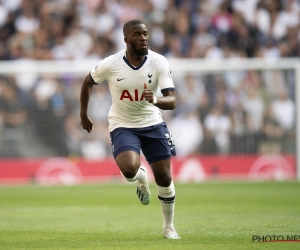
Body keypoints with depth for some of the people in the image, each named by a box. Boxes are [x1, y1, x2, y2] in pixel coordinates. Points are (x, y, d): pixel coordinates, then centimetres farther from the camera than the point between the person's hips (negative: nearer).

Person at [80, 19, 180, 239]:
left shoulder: (159, 62, -16)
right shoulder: (110, 64, -17)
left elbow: (172, 101, -21)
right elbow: (88, 82, 5)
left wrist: (155, 100, -43)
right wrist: (84, 115, 11)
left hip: (152, 123, 2)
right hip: (122, 126, -2)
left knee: (164, 178, 2)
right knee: (129, 169, -27)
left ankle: (169, 227, 25)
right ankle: (141, 178, 13)